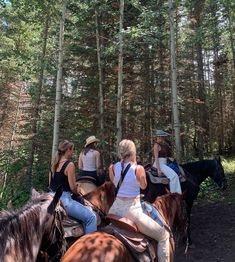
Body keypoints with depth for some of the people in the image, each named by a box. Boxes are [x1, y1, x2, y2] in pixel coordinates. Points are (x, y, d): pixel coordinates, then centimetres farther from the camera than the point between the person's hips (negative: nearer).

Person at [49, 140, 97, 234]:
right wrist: (79, 193, 5)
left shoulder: (54, 164, 9)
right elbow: (73, 187, -14)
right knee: (91, 217, -7)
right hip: (64, 199, -9)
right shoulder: (69, 164, -15)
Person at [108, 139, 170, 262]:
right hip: (132, 210, -5)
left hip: (115, 209, 6)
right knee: (164, 235, 9)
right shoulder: (138, 168, -14)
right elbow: (143, 186, 3)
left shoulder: (113, 167, -2)